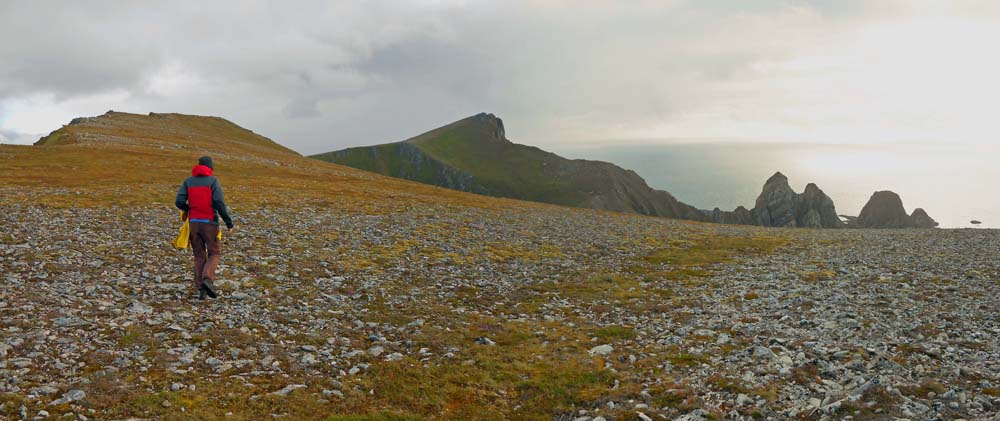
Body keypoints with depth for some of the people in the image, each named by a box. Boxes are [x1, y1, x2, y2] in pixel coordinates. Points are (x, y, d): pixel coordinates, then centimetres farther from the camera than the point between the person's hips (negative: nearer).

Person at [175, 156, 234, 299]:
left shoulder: (188, 181, 8)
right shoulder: (213, 180, -3)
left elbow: (179, 202, -1)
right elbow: (219, 202, -14)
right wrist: (229, 222, -10)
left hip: (194, 222, 4)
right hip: (209, 223, -3)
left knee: (199, 256, 11)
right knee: (215, 254, 8)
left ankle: (201, 289, 4)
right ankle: (207, 280, -16)